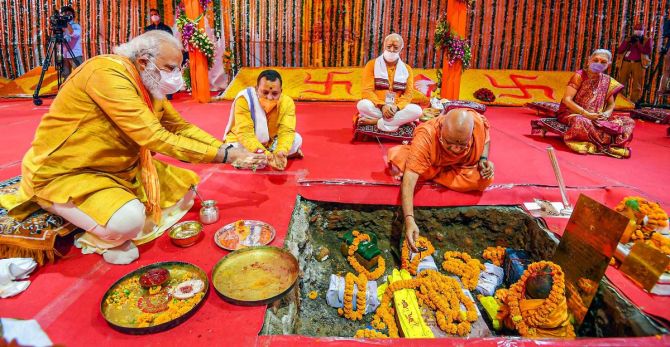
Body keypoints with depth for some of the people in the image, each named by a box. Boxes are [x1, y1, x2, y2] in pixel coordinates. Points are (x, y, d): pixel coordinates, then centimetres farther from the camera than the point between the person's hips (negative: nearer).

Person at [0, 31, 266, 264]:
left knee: (185, 184, 2)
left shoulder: (150, 85, 0)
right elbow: (154, 137, -33)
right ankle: (100, 238, 3)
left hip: (119, 168, 9)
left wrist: (227, 150, -8)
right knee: (129, 219, -33)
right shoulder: (107, 72, -27)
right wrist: (223, 156, -31)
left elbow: (182, 127, 5)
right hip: (63, 175, -8)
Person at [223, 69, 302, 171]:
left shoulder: (287, 102, -21)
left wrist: (281, 152, -48)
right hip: (241, 141, -2)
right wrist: (263, 154, -49)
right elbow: (245, 133, -34)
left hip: (270, 142, 2)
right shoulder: (244, 99, -29)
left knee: (297, 139, -14)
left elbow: (286, 131, -26)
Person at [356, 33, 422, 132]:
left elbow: (408, 94, 2)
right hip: (377, 108, -2)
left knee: (416, 110, -26)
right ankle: (401, 120, -23)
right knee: (363, 105, -33)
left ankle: (375, 121, -25)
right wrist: (382, 105, -23)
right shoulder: (372, 65, 4)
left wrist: (396, 107, -19)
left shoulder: (407, 69, 10)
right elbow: (367, 91, -6)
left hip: (397, 109, 2)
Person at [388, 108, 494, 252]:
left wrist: (483, 159, -23)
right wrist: (409, 219, -62)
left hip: (462, 166, 4)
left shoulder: (478, 122, -32)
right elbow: (409, 179, -51)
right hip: (430, 164, -4)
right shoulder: (425, 136, -43)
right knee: (398, 163, -31)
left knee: (485, 179, -27)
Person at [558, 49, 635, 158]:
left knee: (628, 121, -8)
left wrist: (606, 114, -10)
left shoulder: (607, 81, 8)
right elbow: (566, 100, -16)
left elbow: (611, 104, 15)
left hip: (597, 117, 6)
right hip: (572, 113, -6)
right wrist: (587, 114, -24)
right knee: (582, 122, -40)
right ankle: (606, 144, -21)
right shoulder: (579, 76, -8)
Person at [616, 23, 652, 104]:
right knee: (621, 83, -5)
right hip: (626, 63, 1)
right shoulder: (628, 39, 19)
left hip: (638, 64, -1)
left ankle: (633, 102, -3)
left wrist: (638, 43, -6)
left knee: (637, 85, -4)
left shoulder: (647, 40, 14)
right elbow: (619, 51, 7)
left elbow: (648, 51, -3)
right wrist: (626, 42, -4)